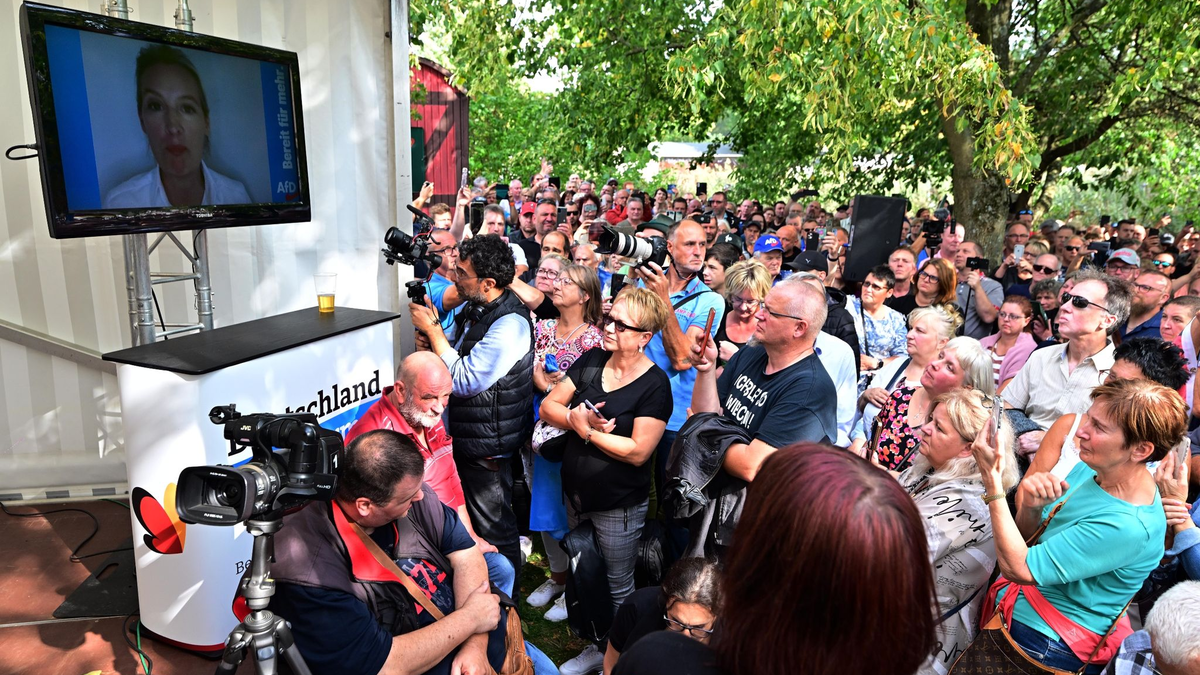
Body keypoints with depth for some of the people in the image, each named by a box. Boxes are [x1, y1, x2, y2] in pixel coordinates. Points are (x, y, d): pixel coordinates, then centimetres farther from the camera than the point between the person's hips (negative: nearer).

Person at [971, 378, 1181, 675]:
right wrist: (1031, 506, -19)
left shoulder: (1128, 526, -30)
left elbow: (1018, 568, -29)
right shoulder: (1090, 468, -6)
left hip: (1042, 640, -7)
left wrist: (993, 482, -30)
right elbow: (1026, 536, 4)